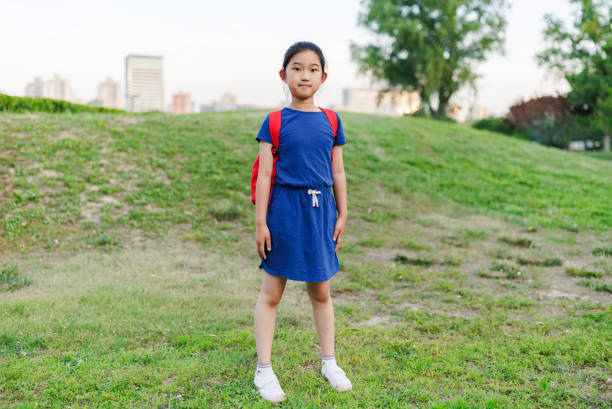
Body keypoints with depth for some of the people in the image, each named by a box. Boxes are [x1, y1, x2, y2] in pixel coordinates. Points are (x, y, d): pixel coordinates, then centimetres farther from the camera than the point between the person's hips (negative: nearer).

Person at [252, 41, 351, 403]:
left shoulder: (330, 121, 6)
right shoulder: (275, 122, -3)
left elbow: (337, 172, 9)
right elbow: (264, 174, -4)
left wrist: (342, 215, 7)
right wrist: (261, 222, -8)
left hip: (320, 210, 3)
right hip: (285, 209, -3)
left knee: (321, 291, 15)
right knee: (272, 292, 5)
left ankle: (329, 362, 30)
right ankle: (264, 370, 16)